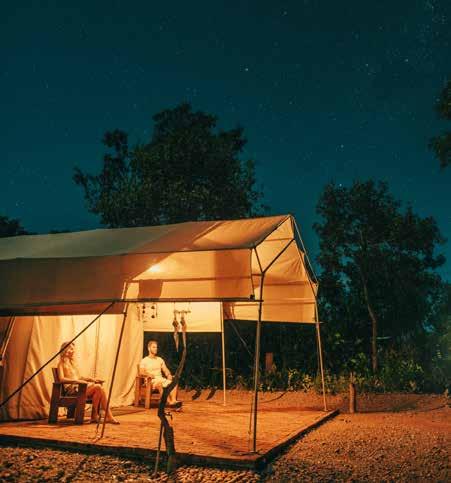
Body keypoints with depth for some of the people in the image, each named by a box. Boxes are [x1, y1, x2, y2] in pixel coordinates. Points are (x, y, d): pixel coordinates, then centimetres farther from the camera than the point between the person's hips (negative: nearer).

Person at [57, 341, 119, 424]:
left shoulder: (73, 362, 26)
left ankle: (94, 416, -24)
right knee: (98, 388, -25)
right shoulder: (61, 364, 2)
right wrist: (78, 381, -23)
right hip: (72, 388, -7)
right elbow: (62, 379, -14)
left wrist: (91, 379, 8)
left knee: (99, 387, -21)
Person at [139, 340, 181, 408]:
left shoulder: (160, 359, 22)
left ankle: (173, 401, -44)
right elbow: (141, 372, -7)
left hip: (161, 379, 5)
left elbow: (165, 370, 16)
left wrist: (169, 374, -6)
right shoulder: (144, 360, 6)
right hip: (151, 380, -5)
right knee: (160, 383, -39)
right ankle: (169, 402, -45)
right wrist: (148, 374, -27)